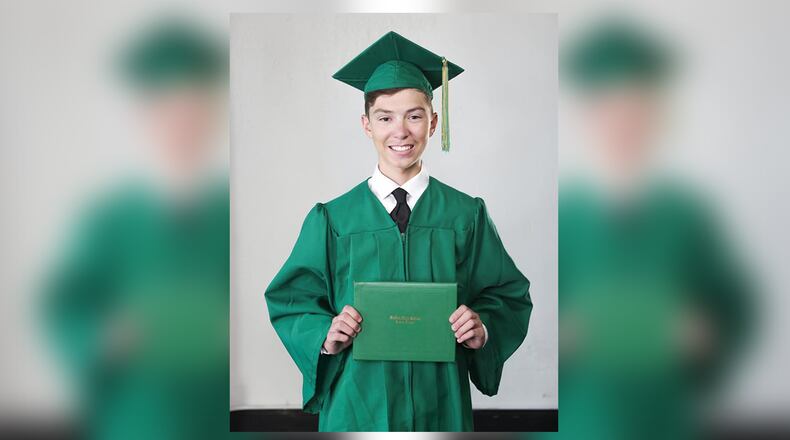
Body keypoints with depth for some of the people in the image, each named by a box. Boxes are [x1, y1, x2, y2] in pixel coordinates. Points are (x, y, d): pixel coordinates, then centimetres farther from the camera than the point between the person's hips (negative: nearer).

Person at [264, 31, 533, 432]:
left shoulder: (466, 216, -2)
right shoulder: (332, 220, -3)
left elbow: (510, 296, 3)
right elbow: (290, 300, 1)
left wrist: (484, 328, -17)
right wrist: (324, 336, -18)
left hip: (441, 405, 1)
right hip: (357, 404, 0)